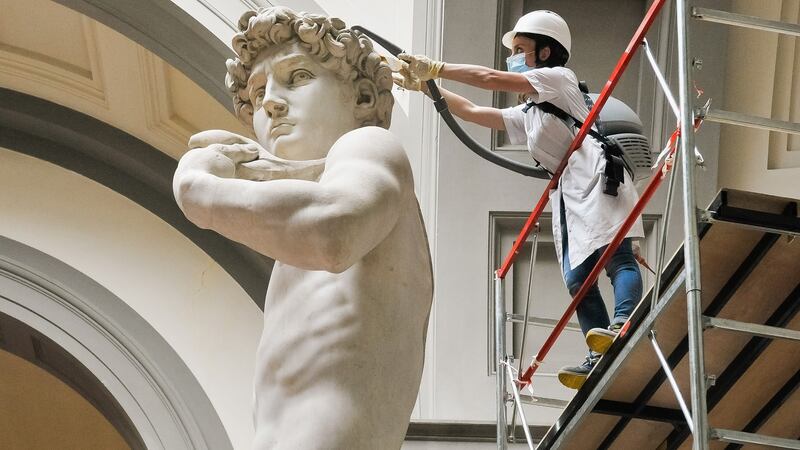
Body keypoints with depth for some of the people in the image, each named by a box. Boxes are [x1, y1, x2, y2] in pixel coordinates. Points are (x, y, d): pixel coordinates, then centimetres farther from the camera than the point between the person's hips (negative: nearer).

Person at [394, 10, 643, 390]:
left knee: (615, 257, -24)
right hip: (568, 195, 9)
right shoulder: (526, 116, 30)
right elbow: (470, 111, 29)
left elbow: (492, 79, -3)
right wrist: (424, 85, 21)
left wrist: (436, 68, 0)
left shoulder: (560, 78, 6)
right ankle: (602, 359, -8)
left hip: (599, 181, -9)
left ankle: (623, 325, -42)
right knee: (577, 278, -2)